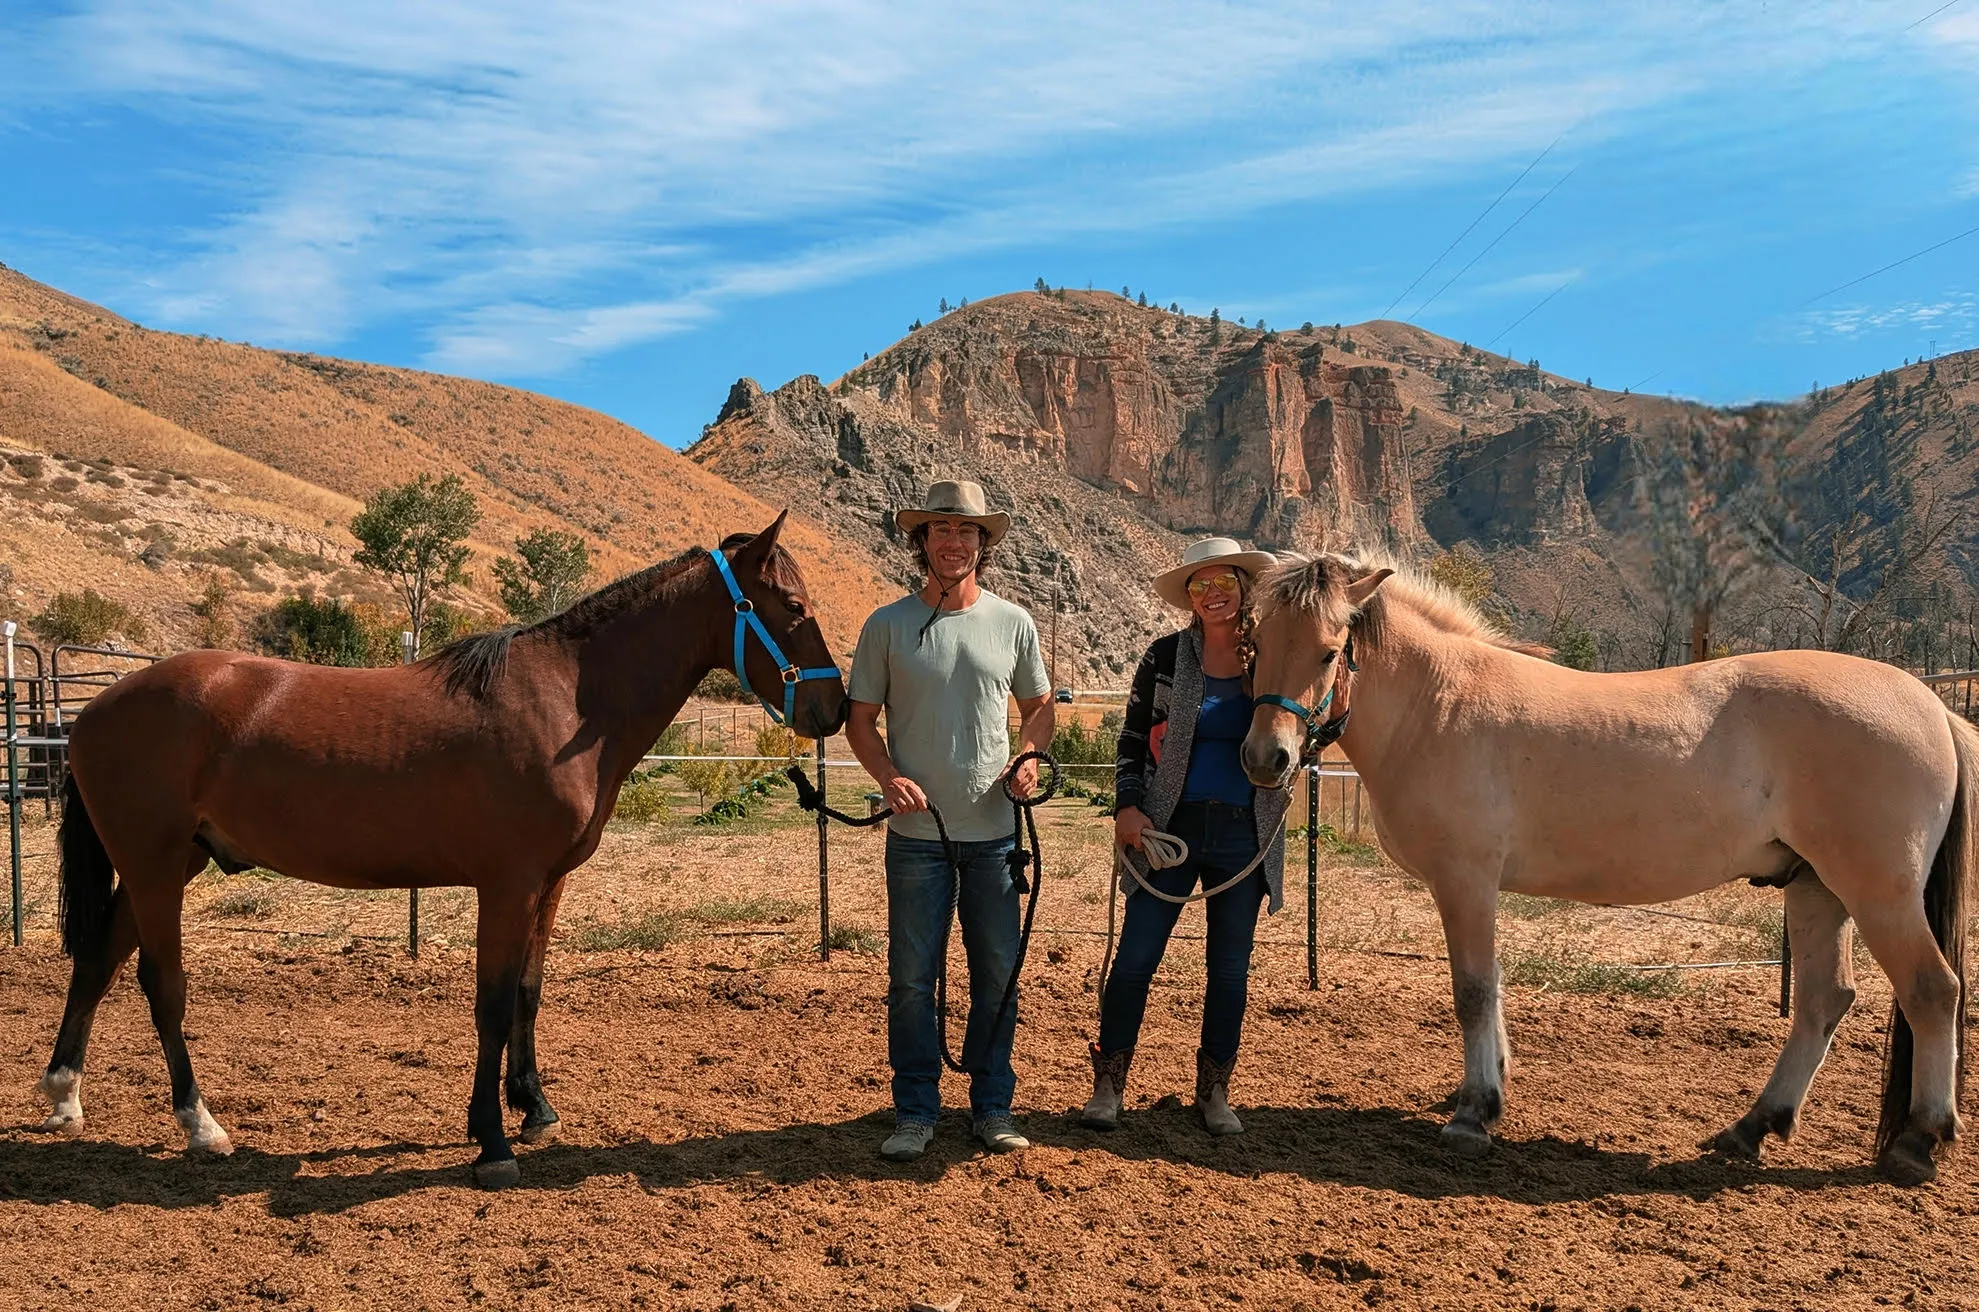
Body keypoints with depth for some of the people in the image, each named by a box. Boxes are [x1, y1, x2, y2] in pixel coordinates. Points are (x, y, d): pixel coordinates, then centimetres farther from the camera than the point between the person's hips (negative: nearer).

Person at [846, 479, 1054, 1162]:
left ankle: (992, 1106, 25)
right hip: (917, 831, -1)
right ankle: (915, 1112, 20)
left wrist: (1027, 758, -5)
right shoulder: (888, 625, -2)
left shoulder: (1013, 623, 3)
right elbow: (859, 716, 2)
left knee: (998, 974, 9)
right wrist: (888, 775, -15)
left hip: (994, 830, 2)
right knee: (911, 978, 5)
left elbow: (1039, 705, 14)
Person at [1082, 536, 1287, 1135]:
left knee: (1230, 968, 9)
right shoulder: (1166, 657, 0)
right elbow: (1132, 739, 4)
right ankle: (1108, 1084, 16)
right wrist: (1127, 806, -9)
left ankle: (1214, 1092, 24)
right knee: (1135, 957, 0)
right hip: (1169, 828, -1)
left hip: (1245, 835, 1)